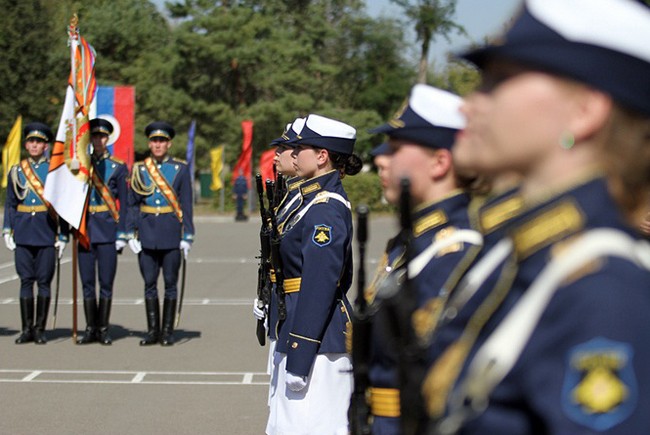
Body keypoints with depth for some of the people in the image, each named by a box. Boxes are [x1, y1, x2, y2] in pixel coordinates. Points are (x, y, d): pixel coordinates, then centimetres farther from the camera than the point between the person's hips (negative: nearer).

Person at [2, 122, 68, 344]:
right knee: (26, 280, 2)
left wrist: (63, 236, -1)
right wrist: (7, 231, 2)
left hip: (47, 234, -2)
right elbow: (10, 204, 12)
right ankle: (27, 329, 8)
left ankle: (40, 329, 8)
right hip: (23, 233, 2)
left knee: (44, 281, 0)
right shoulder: (16, 171, 10)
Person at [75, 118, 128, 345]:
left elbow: (124, 204, 2)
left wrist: (122, 235, -5)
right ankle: (90, 329, 11)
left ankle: (103, 329, 8)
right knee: (87, 282, 4)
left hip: (108, 230, -2)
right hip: (85, 229, 2)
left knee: (106, 282, 0)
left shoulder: (118, 167, 3)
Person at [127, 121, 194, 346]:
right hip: (147, 234, 2)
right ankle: (153, 330, 13)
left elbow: (186, 205, 0)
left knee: (170, 283, 2)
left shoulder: (180, 169, 2)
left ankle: (168, 331, 10)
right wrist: (131, 233, 0)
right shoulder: (139, 169, 7)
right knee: (149, 283, 5)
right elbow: (132, 204, 8)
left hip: (171, 233, -2)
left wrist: (187, 236, -5)